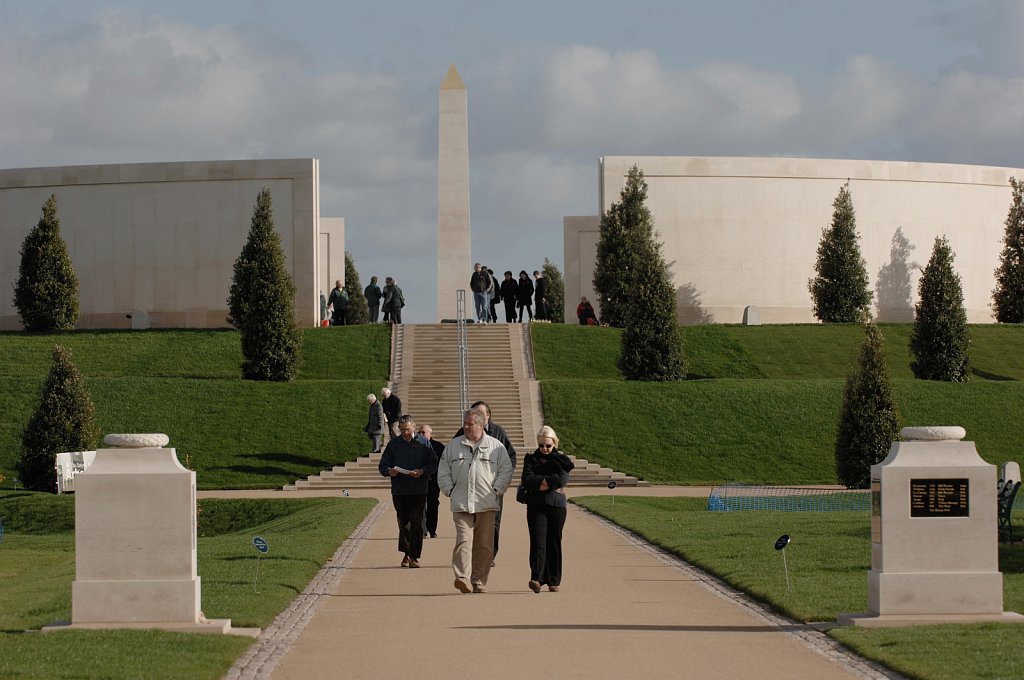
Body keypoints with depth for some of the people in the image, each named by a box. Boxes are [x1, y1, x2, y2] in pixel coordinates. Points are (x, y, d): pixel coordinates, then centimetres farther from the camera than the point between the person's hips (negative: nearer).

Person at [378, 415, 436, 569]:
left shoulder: (423, 443, 4)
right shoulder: (393, 444, 9)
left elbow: (433, 465, 4)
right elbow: (382, 466, 10)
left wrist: (422, 472, -15)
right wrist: (389, 471, -13)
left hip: (419, 491, -2)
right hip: (399, 491, 2)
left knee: (416, 524, -7)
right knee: (403, 523, 8)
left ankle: (414, 557, -6)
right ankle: (406, 554, 23)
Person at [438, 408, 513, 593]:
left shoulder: (495, 446, 8)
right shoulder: (453, 446, 11)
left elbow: (506, 471, 10)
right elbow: (443, 472, 15)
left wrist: (496, 491, 0)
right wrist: (450, 490, 3)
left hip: (486, 504, 1)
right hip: (461, 504, -1)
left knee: (484, 545, 3)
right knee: (464, 540, -16)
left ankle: (479, 581, 11)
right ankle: (462, 578, -25)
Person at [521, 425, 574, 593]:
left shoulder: (561, 460, 8)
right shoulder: (531, 459, 9)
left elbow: (562, 479, -11)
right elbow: (527, 480, -6)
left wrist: (540, 481, -10)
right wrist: (551, 482, -11)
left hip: (556, 506, 1)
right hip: (536, 507, -1)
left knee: (554, 543, 6)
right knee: (538, 542, -13)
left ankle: (554, 581, 15)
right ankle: (536, 579, -22)